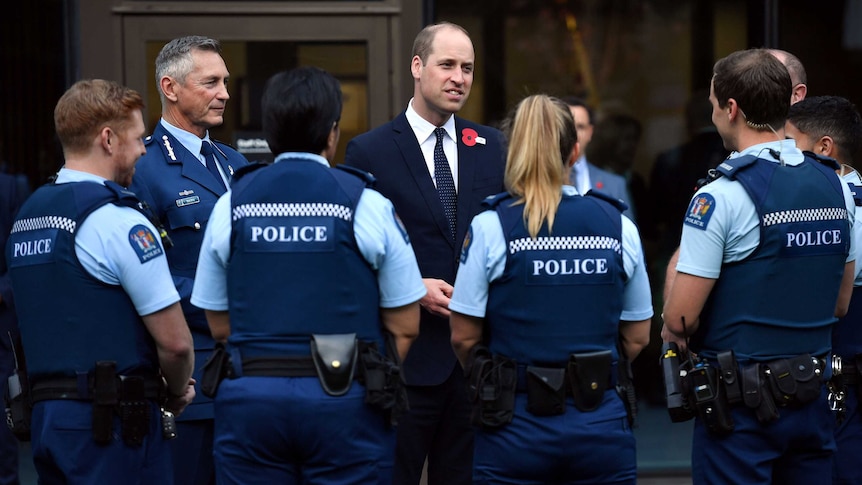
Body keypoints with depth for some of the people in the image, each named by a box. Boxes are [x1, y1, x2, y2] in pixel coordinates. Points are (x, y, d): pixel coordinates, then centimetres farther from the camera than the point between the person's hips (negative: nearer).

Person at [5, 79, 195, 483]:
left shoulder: (26, 215, 13)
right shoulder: (119, 223, -13)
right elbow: (175, 341, -15)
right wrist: (178, 393, 6)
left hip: (44, 415, 8)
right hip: (113, 420, -8)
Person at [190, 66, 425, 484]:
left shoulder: (230, 206, 3)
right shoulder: (367, 205, -4)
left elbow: (220, 325, 8)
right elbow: (404, 326, -1)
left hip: (250, 399, 2)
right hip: (344, 403, -2)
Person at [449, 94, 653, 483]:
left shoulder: (491, 226, -8)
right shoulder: (619, 226, 0)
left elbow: (464, 337, -4)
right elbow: (637, 337, 6)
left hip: (518, 426, -2)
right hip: (601, 425, 2)